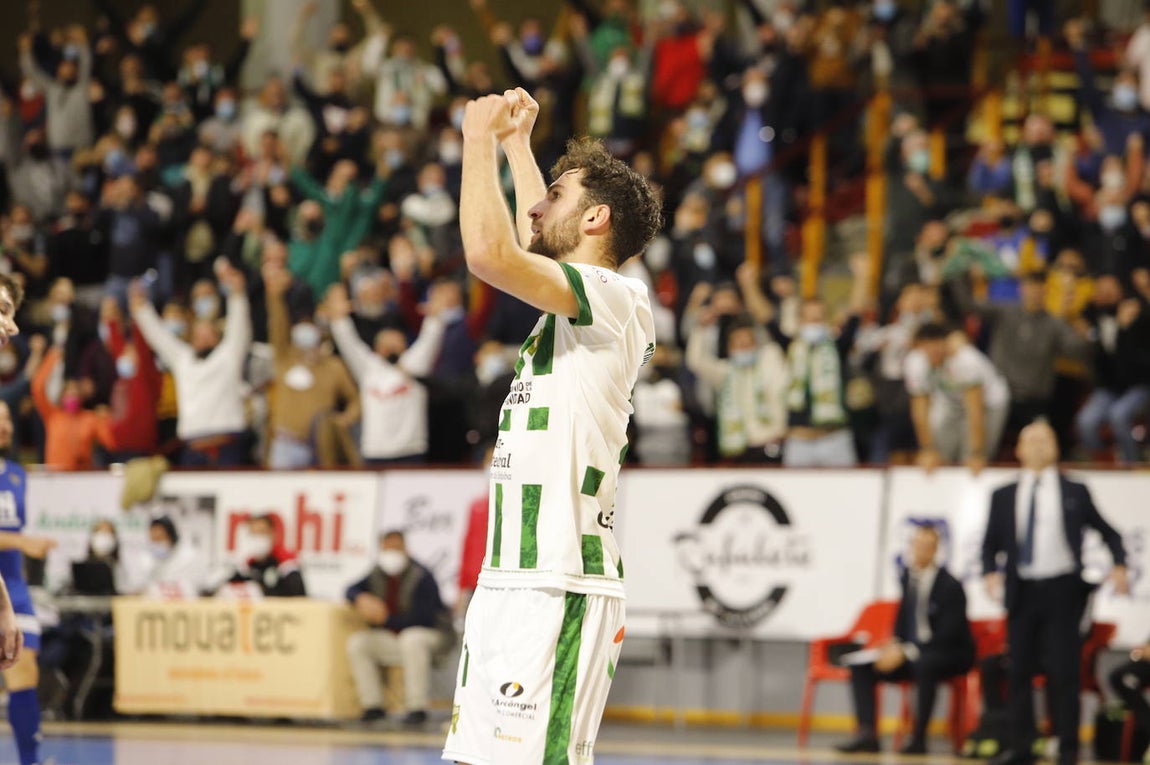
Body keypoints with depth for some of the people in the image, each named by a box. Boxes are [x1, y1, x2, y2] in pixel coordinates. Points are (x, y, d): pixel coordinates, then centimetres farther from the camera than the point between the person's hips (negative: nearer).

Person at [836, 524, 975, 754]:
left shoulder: (950, 586, -16)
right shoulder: (907, 577, 5)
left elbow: (946, 634, -21)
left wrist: (907, 652, -28)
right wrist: (894, 645, -4)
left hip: (950, 654, -7)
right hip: (911, 651, 7)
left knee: (923, 664, -41)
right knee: (860, 666, -10)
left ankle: (918, 739, -32)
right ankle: (867, 734, -19)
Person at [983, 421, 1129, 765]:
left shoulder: (1074, 493, 6)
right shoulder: (1004, 497, 11)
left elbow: (1107, 532, 10)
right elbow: (990, 543, 12)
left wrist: (1119, 566, -7)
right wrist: (991, 571, -8)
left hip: (1062, 590, -2)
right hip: (1022, 591, 2)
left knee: (1063, 671, -5)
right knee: (1020, 671, 4)